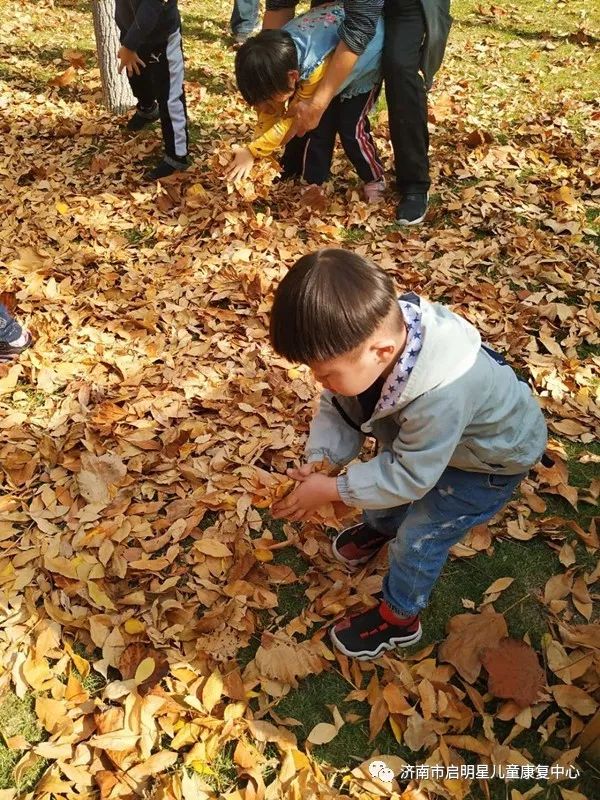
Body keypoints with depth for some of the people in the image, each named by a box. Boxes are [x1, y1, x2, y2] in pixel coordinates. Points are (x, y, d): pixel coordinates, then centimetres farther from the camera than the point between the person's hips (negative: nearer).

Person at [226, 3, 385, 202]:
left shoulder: (317, 69, -44)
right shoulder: (276, 56, -24)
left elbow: (293, 120, -33)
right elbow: (270, 111, -13)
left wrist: (251, 152, -30)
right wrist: (258, 153, -19)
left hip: (367, 59, -6)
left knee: (350, 128, -12)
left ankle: (375, 180, 10)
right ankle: (311, 182, 9)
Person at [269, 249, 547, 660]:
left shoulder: (440, 394, -47)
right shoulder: (369, 332, -28)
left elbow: (409, 475, -32)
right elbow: (338, 408, -13)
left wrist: (333, 490, -27)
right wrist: (319, 459, -27)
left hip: (494, 459, -6)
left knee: (419, 535, -3)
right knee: (379, 473, 18)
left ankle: (400, 618, 24)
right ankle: (379, 527, 52)